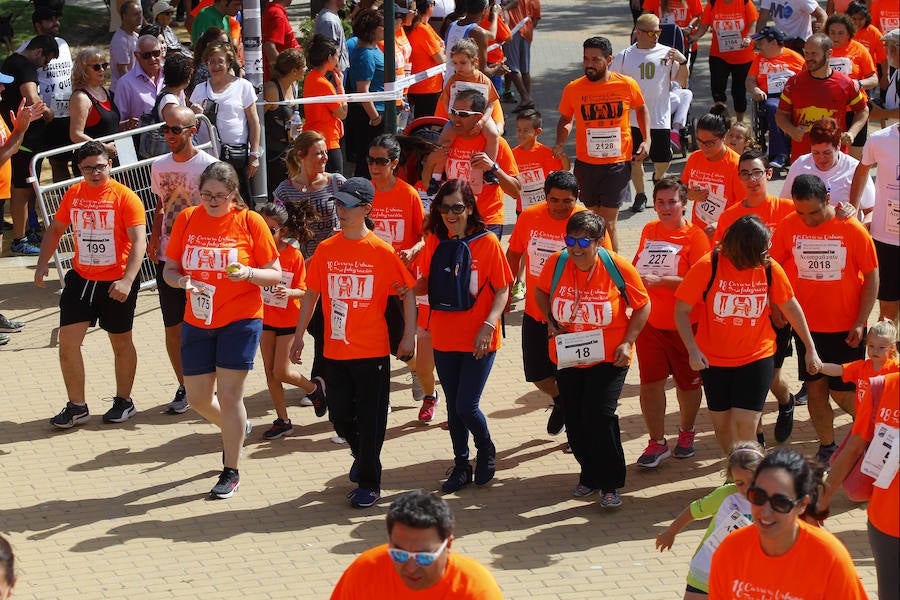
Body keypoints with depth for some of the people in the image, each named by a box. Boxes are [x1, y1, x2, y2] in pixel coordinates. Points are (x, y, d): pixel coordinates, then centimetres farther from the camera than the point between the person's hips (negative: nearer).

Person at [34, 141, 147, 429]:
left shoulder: (124, 197, -12)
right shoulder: (73, 195, 3)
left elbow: (139, 241, -18)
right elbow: (56, 229, 17)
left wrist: (127, 281, -29)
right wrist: (43, 262, 3)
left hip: (116, 282, -4)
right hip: (81, 278, 4)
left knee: (121, 343, 11)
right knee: (67, 341, -2)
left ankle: (124, 402, 28)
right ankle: (76, 407, 10)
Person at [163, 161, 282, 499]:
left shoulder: (250, 222, -7)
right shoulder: (187, 219, 1)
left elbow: (275, 275, -4)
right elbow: (169, 269, 6)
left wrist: (247, 273, -24)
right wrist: (181, 281, -17)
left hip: (240, 321, -4)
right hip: (197, 322, 4)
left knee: (229, 395, -6)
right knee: (198, 398, 9)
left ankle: (231, 472, 8)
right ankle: (238, 428, 41)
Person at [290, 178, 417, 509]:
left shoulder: (382, 251, -8)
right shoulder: (326, 249, 2)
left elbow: (407, 292, -1)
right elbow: (311, 294, 10)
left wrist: (409, 336, -6)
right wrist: (299, 336, 7)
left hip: (372, 351, -4)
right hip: (334, 351, 4)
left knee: (370, 419, 1)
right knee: (340, 416, 11)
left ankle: (368, 483, 12)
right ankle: (361, 455, 40)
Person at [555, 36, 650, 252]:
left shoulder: (627, 85, -4)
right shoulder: (573, 89, -3)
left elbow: (641, 109, 16)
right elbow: (565, 119, 13)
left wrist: (646, 140, 5)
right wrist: (560, 143, -5)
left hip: (618, 163, -2)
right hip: (586, 163, 2)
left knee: (608, 223, -7)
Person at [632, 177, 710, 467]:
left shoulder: (694, 236, -12)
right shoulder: (649, 231, 7)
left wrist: (660, 281, -26)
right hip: (649, 321, 4)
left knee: (687, 381, 12)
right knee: (650, 381, 0)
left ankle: (686, 432, 34)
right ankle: (656, 442, 10)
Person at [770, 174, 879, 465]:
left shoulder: (852, 230, -13)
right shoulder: (788, 227, -7)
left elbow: (872, 277, -6)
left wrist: (860, 322, -10)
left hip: (845, 328, -3)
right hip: (807, 325, 3)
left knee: (842, 392, 0)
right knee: (815, 388, 8)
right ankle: (827, 447, 23)